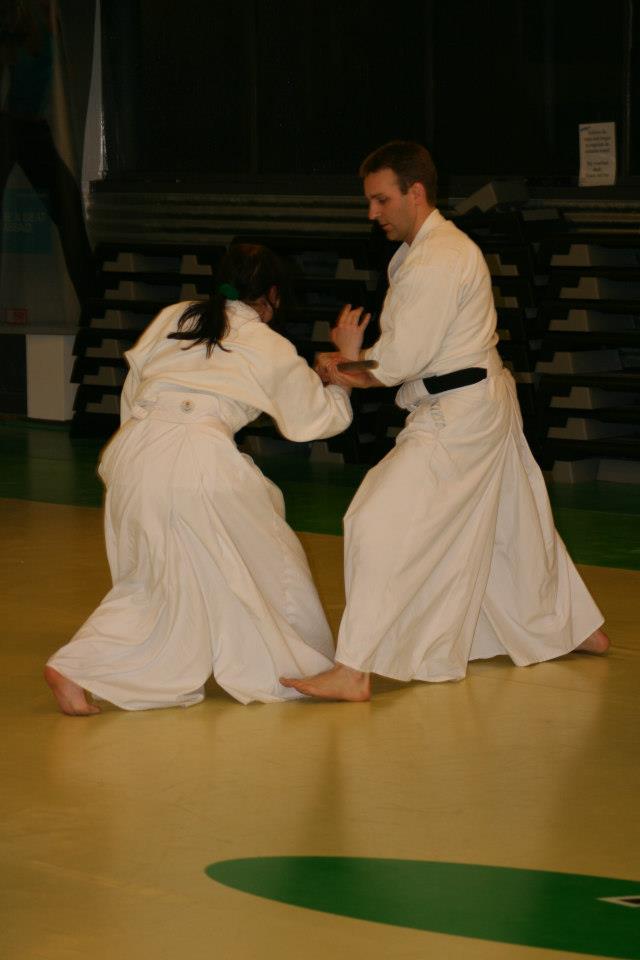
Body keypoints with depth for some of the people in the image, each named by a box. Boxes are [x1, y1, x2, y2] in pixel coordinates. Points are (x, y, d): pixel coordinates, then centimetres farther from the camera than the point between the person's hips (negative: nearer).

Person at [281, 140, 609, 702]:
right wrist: (356, 374, -4)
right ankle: (578, 630, 41)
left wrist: (353, 359, -3)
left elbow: (403, 359, -22)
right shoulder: (443, 246, 14)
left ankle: (353, 672, -17)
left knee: (381, 523, -15)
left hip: (457, 419, -11)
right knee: (513, 525, 24)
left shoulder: (436, 261, -20)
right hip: (486, 404, 11)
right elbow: (414, 354, 12)